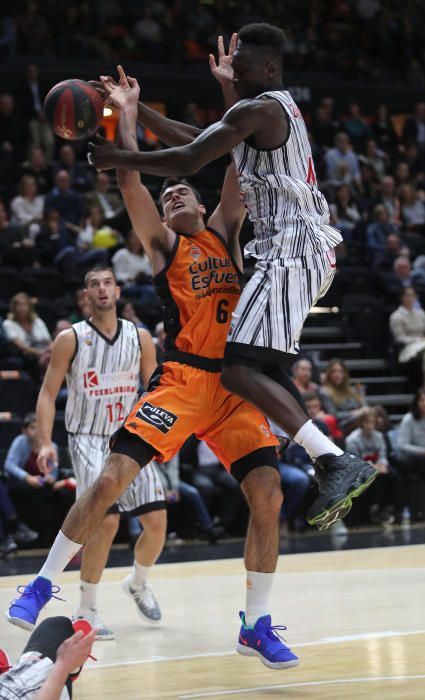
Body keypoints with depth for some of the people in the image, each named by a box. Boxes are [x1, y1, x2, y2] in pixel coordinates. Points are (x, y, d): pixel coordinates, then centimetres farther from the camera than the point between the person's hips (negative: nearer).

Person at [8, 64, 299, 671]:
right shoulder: (162, 243, 8)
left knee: (267, 495, -8)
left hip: (236, 385, 3)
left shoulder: (224, 231, 17)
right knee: (112, 478, -14)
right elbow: (129, 181, -5)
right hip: (181, 380, -3)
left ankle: (257, 625, 7)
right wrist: (127, 113, -2)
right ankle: (42, 586, 1)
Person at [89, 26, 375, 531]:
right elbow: (206, 141, 29)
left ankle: (339, 464, -25)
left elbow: (187, 162, -19)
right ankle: (330, 470, 19)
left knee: (240, 371, -18)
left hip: (290, 252, -11)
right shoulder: (278, 107, 19)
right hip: (303, 249, 11)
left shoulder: (258, 109, -13)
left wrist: (117, 159, -6)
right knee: (266, 366, 23)